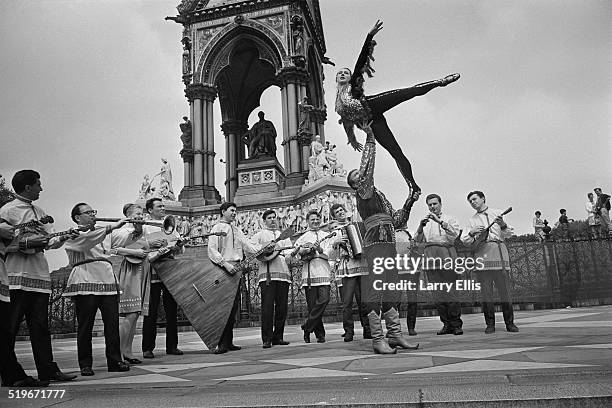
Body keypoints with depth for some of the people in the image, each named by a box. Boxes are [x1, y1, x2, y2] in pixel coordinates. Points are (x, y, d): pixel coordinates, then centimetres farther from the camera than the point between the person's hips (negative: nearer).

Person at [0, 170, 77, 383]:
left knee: (40, 325, 7)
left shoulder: (40, 212, 19)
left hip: (40, 274, 7)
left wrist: (60, 239, -3)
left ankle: (48, 370, 9)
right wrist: (27, 242, -18)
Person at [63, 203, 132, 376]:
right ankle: (85, 364, 10)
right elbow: (85, 241, -17)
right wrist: (111, 227, -23)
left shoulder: (105, 232, 23)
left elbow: (125, 238, 11)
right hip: (85, 282, -5)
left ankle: (115, 361, 9)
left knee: (112, 324, 2)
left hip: (108, 281, 5)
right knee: (85, 326, 1)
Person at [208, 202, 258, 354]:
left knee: (234, 306, 7)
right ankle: (222, 343, -7)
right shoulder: (217, 228, -1)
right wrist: (225, 264, -20)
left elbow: (247, 245, 11)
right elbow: (212, 250, -10)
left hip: (236, 270, 7)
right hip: (223, 270, -7)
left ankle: (228, 342, 14)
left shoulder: (237, 230, 21)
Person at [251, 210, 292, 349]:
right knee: (267, 307, -9)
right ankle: (267, 339, -5)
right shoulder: (259, 235, 15)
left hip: (283, 272, 4)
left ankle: (278, 337, 10)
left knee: (282, 307, 2)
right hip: (267, 273, -4)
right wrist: (265, 249, -16)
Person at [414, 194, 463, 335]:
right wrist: (421, 226, -8)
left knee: (451, 290, -10)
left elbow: (455, 233, -4)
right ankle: (446, 324, 3)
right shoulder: (425, 222, 24)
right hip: (431, 257, 3)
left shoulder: (449, 219, 16)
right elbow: (417, 240, 11)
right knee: (437, 293, -2)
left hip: (447, 254, -3)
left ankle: (456, 324, -5)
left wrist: (440, 221, -14)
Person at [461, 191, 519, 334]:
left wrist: (503, 226, -8)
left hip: (499, 252, -1)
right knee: (486, 291, -3)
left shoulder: (498, 213, 17)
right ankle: (490, 324, 2)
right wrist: (472, 233, -5)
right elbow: (465, 241, 14)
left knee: (504, 289, -5)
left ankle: (509, 323, 2)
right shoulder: (472, 220, 20)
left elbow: (508, 235, 12)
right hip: (481, 254, 1)